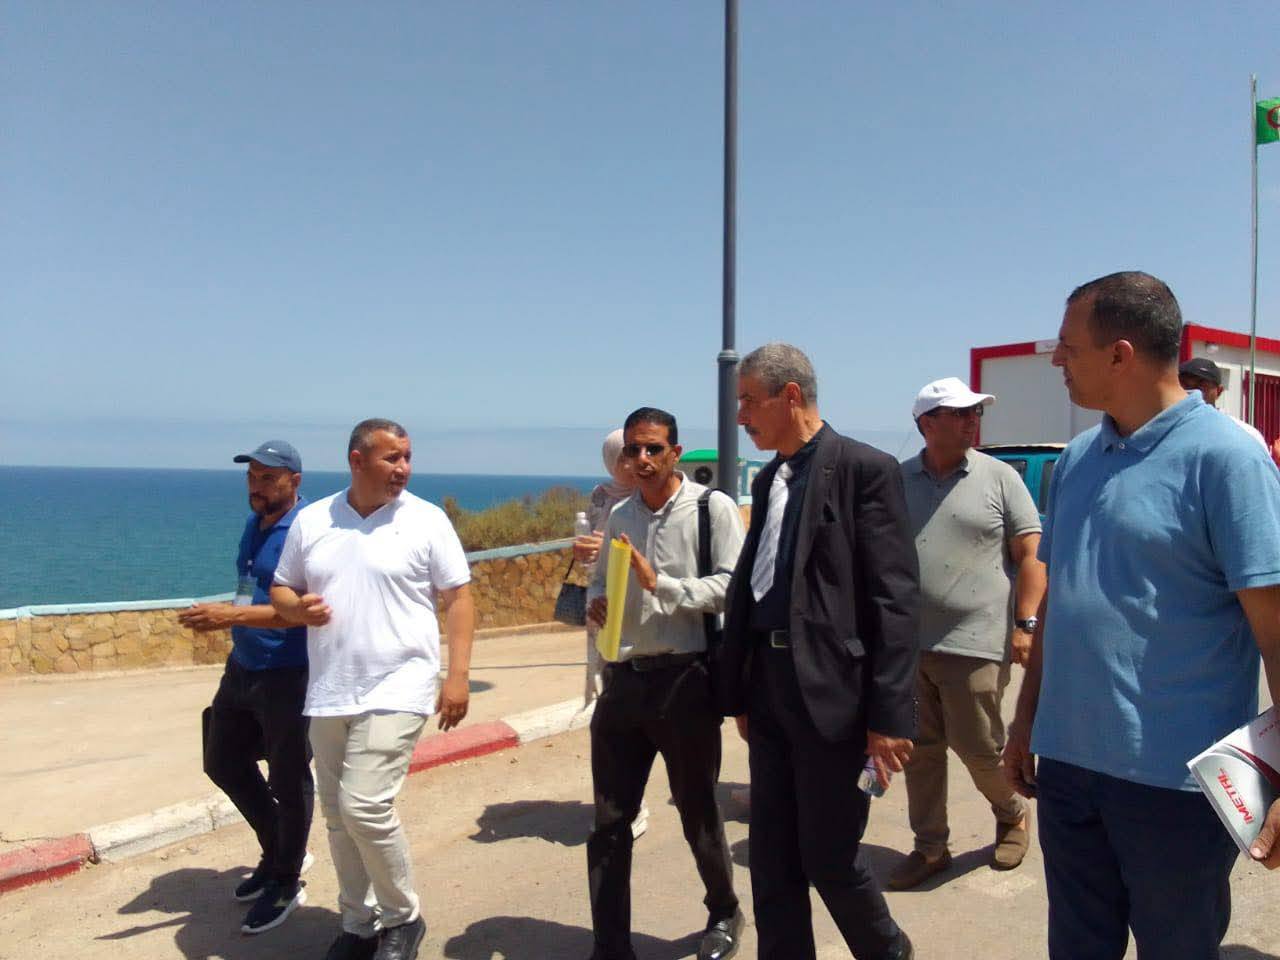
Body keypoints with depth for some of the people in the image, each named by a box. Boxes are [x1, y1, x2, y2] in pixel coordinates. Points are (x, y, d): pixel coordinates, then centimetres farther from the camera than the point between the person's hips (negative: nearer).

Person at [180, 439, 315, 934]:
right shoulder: (255, 523, 9)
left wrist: (232, 615, -31)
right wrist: (227, 615, 4)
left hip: (289, 675, -9)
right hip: (242, 667, 10)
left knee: (288, 781, 6)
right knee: (224, 763, 20)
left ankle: (285, 883, 26)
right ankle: (279, 853, 38)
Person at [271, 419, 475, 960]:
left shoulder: (426, 520, -5)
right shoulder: (310, 520, 5)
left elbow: (458, 598, -4)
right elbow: (281, 590, 14)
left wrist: (458, 675, -12)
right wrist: (298, 608, -10)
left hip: (395, 691, -5)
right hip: (328, 695, 5)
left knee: (365, 806, -13)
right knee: (338, 815, 13)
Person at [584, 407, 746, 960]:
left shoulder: (712, 507, -7)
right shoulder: (618, 517, 11)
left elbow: (733, 585, -15)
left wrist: (661, 584, -21)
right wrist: (596, 603, -3)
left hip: (685, 679, -5)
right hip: (623, 679, 5)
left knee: (698, 814, 13)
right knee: (609, 820, 8)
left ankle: (724, 913, 40)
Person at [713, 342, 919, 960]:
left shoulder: (866, 469, -10)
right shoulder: (767, 481, 13)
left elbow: (896, 599, -14)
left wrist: (889, 715, -16)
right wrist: (738, 689, 13)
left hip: (831, 691, -7)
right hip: (769, 687, 7)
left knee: (829, 858, 7)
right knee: (771, 861, 14)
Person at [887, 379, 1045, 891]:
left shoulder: (998, 477, 0)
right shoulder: (897, 481, 7)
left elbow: (1031, 554, -1)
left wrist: (1025, 623, -10)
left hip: (974, 642, -3)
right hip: (907, 642, 3)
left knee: (978, 747, 6)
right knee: (921, 750, 10)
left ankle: (1011, 814, 36)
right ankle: (930, 848, 25)